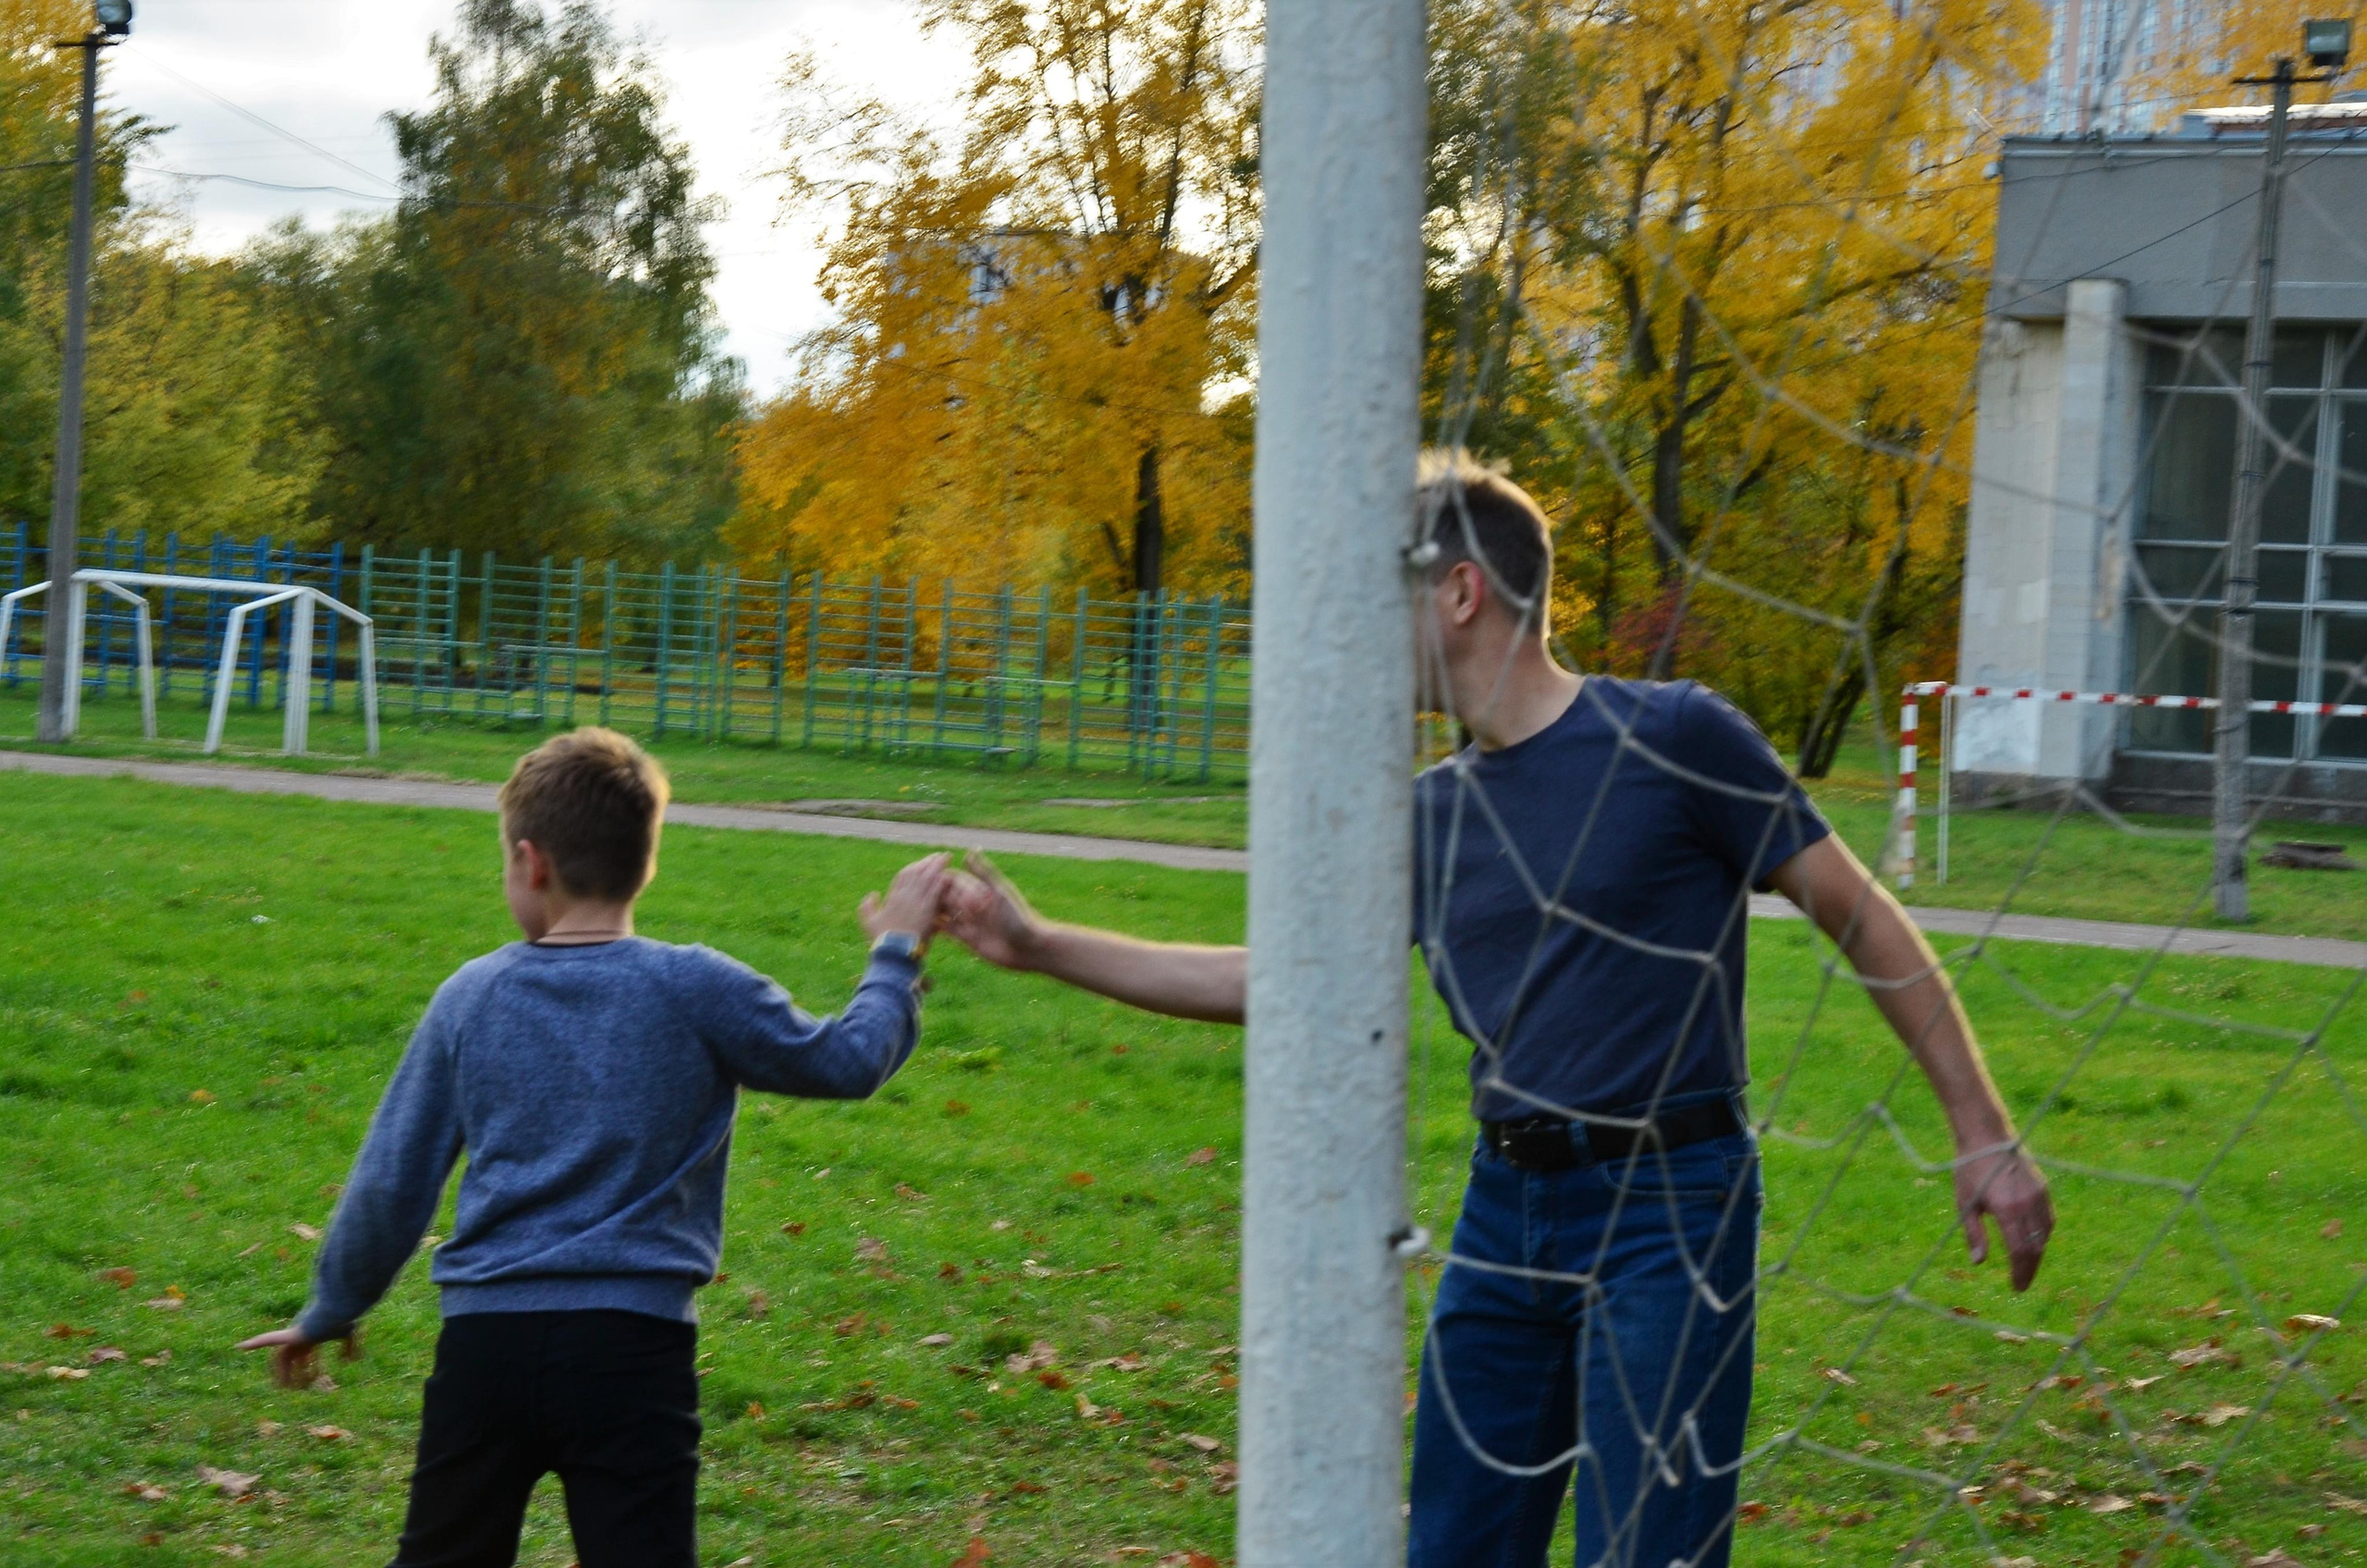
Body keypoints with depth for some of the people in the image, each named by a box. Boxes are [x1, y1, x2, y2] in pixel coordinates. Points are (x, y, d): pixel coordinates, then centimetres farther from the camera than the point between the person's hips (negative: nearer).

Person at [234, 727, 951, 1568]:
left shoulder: (470, 996, 5)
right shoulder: (697, 992, -4)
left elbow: (388, 1185, 9)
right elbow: (845, 1061, 9)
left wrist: (333, 1311, 23)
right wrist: (895, 957, 25)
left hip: (485, 1341, 3)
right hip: (633, 1344, -3)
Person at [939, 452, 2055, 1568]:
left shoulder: (1671, 738, -9)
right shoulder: (1431, 818, 9)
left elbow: (1867, 925, -5)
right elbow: (1263, 978, 16)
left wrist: (1984, 1138, -6)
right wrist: (1037, 946, 12)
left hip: (1666, 1214, -6)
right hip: (1506, 1213, 7)